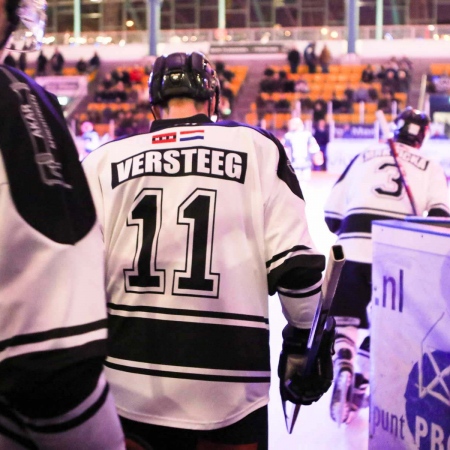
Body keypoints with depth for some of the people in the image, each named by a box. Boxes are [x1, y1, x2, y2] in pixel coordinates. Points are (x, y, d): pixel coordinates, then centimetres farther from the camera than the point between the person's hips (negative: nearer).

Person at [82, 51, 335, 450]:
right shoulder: (257, 148, 2)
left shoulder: (105, 160, 6)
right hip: (228, 385, -1)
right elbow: (296, 263, -4)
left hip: (126, 378, 2)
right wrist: (307, 343, 9)